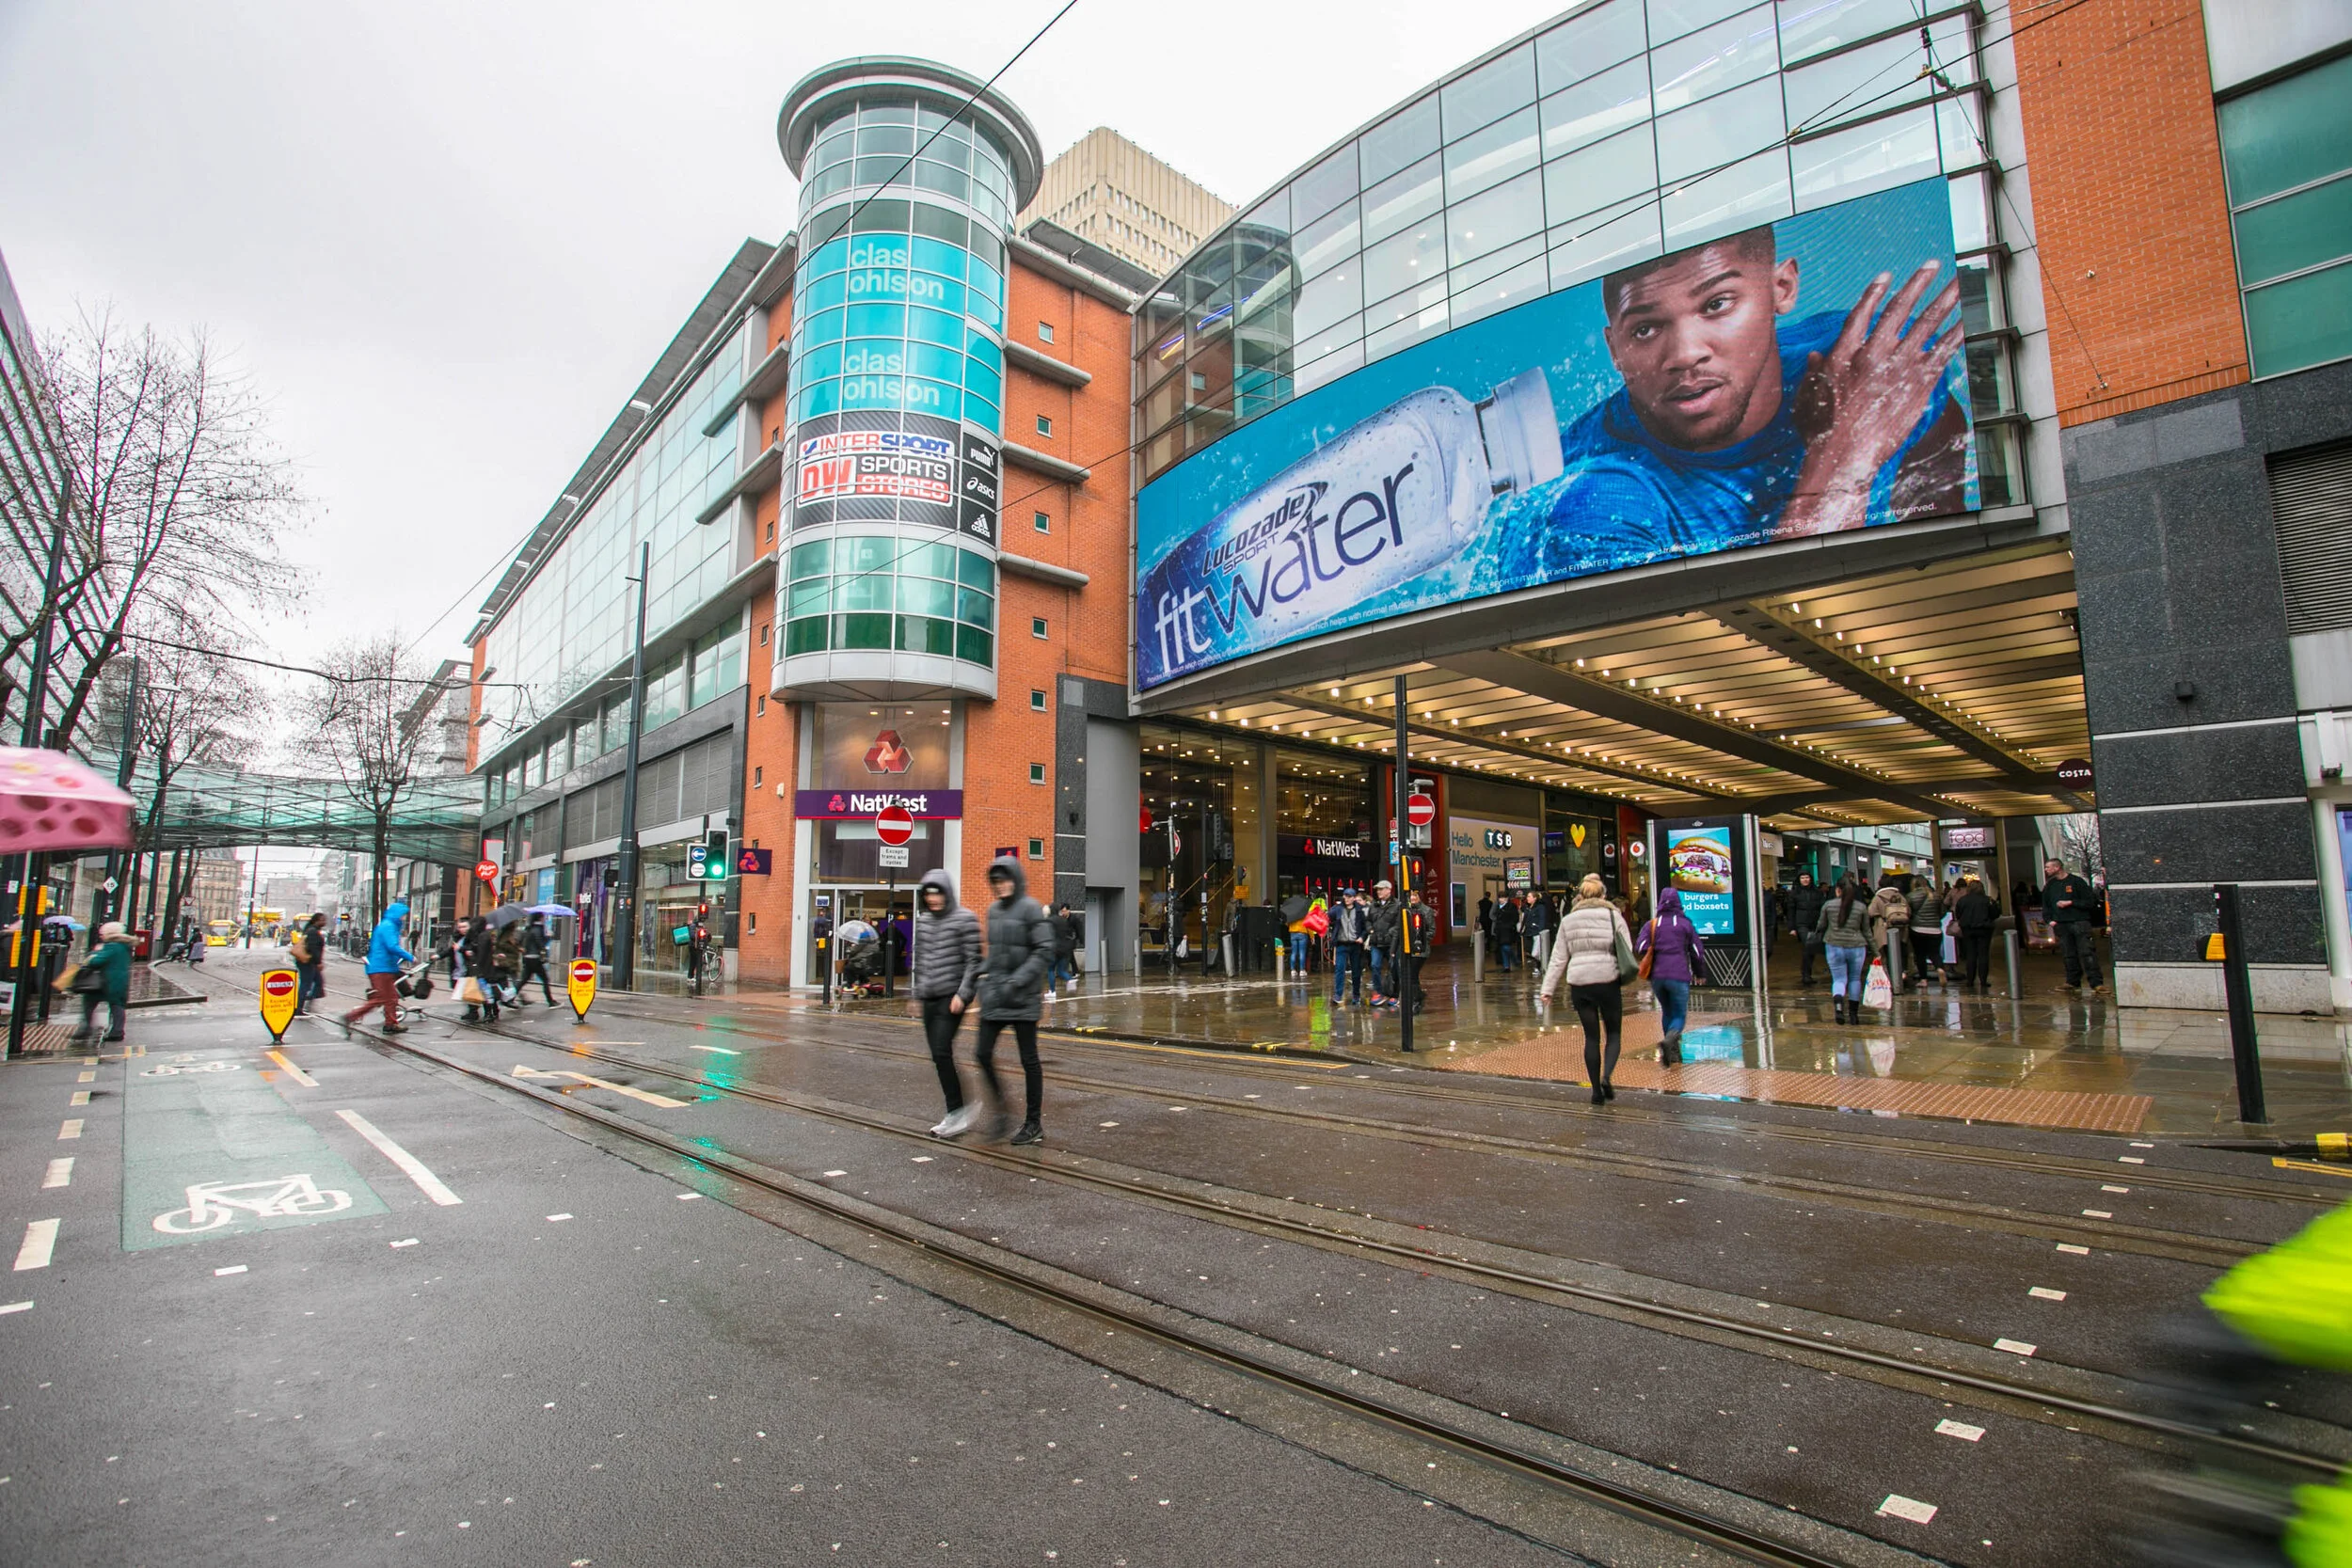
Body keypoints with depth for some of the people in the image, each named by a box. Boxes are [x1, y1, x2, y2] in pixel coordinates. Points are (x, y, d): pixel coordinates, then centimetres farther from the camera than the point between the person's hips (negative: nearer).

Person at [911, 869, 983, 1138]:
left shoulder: (965, 919, -7)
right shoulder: (923, 921, 13)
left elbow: (973, 960, -10)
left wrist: (962, 993, -16)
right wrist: (917, 993, 18)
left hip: (952, 996, -7)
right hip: (930, 998, 7)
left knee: (941, 1053, -13)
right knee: (940, 1056, 7)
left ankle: (957, 1112, -3)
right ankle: (960, 1107, 18)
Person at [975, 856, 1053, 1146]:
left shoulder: (1031, 909, -9)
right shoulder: (994, 910, 12)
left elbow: (1044, 952, -14)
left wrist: (1017, 982, -20)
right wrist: (984, 972, 7)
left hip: (1022, 996, -6)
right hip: (994, 992, 7)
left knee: (1029, 1059, 2)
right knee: (982, 1052, 3)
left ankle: (1034, 1124, 14)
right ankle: (999, 1105, 25)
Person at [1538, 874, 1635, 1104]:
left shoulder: (1568, 921, 10)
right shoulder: (1613, 916, 3)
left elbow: (1558, 958, 8)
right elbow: (1628, 951, -1)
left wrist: (1547, 990, 9)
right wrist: (1623, 975, 16)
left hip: (1579, 984, 2)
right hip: (1608, 980, -2)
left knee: (1591, 1036, 11)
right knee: (1614, 1032, 12)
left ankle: (1596, 1090, 11)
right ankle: (1606, 1077, -9)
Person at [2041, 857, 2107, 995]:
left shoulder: (2076, 881, 0)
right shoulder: (2049, 885, 16)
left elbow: (2090, 901, -3)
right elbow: (2045, 905, 22)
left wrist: (2070, 903, -11)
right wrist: (2049, 920, 8)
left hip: (2079, 922, -5)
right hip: (2061, 924, 5)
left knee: (2087, 953, -10)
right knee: (2069, 955, 6)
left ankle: (2097, 983, -11)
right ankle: (2073, 982, 11)